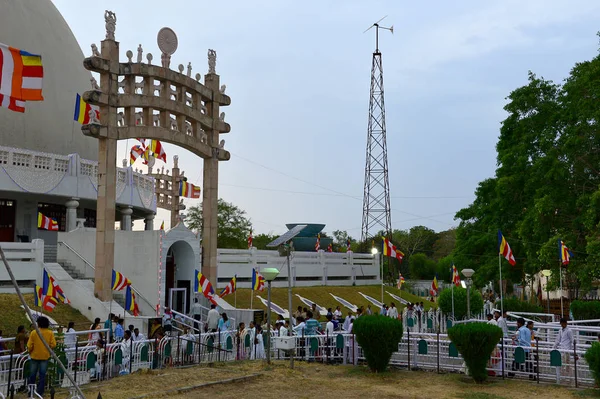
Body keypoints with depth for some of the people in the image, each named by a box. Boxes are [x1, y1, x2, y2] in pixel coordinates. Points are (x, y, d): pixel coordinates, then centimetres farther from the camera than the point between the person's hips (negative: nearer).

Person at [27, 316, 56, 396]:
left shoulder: (34, 332, -9)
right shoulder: (50, 333, -6)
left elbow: (29, 345, -9)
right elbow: (53, 345, -8)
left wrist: (30, 351, 11)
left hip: (35, 356, 0)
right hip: (45, 356, 0)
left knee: (32, 374, 13)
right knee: (42, 374, 6)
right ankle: (40, 391, 7)